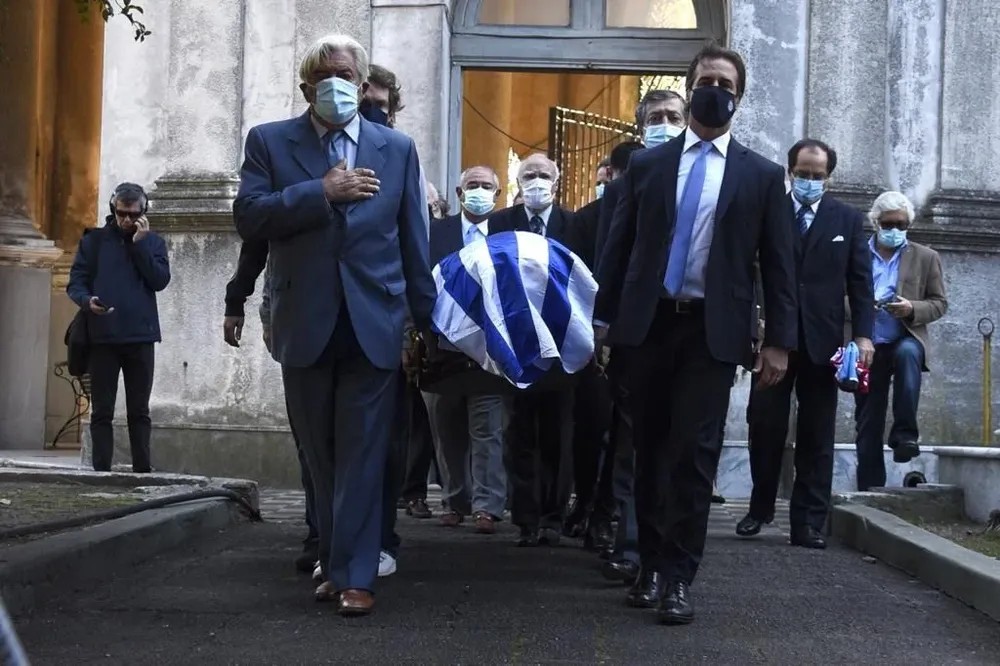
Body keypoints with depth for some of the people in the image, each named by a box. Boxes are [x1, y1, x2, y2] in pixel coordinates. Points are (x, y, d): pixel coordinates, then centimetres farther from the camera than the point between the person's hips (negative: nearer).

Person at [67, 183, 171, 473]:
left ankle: (142, 470, 7)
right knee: (102, 411, 1)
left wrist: (140, 242, -9)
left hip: (140, 337, 1)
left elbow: (160, 280, -5)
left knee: (139, 411, 5)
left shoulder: (153, 242, 10)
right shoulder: (94, 240, 7)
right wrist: (87, 300, -19)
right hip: (102, 337, -1)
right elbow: (75, 283, 2)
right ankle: (101, 471, 2)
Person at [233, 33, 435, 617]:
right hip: (306, 326, 1)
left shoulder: (397, 148, 7)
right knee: (321, 457, 11)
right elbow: (249, 217, -8)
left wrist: (425, 321, 6)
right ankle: (336, 563, 23)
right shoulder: (270, 142, 5)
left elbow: (414, 242, 8)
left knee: (363, 456, -3)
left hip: (373, 325, -1)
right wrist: (322, 191, -15)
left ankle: (354, 574, 0)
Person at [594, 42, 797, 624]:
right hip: (648, 324, 2)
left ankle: (679, 578, 0)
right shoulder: (647, 164, 9)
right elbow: (619, 246, 9)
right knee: (651, 450, 9)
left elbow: (779, 265, 3)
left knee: (694, 455, -6)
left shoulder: (763, 176, 5)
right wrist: (604, 317, 4)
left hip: (713, 330, -2)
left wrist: (780, 341, -3)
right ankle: (652, 566, 20)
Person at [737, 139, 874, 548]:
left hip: (822, 340, 1)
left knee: (816, 435, 3)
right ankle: (760, 508, 20)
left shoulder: (848, 220, 9)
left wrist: (863, 335, -4)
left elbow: (860, 282, 6)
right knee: (766, 426, 4)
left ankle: (808, 521, 8)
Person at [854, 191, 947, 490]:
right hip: (868, 346, 1)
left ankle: (904, 433, -26)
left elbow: (939, 303, 4)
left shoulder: (926, 258, 7)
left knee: (907, 353, -37)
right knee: (868, 424, 0)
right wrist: (860, 306, -13)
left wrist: (912, 309, -15)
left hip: (906, 340, -1)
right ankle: (869, 490, 7)